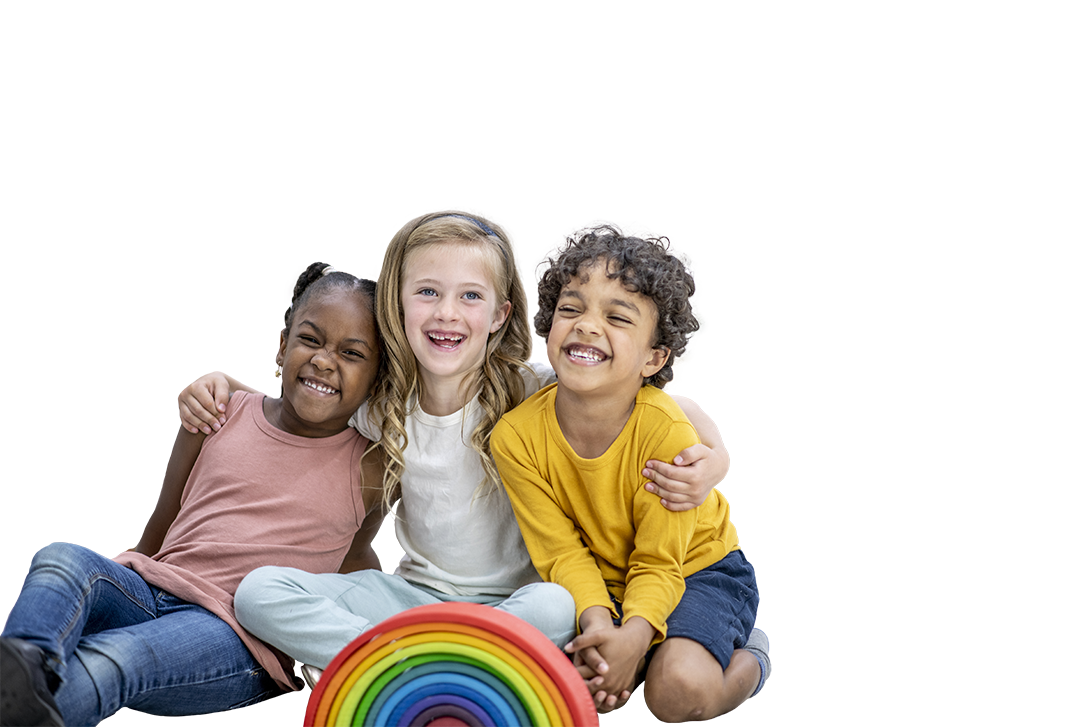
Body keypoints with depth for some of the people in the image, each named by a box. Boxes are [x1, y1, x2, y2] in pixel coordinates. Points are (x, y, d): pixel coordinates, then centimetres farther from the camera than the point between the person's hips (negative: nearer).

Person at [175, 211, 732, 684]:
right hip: (416, 591, 3)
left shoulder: (532, 392, -11)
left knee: (558, 606, -39)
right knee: (259, 592, -16)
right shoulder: (381, 404, -1)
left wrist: (712, 457, -28)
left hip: (512, 601, -3)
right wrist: (220, 384, 1)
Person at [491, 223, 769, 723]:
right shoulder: (516, 436, -19)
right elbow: (563, 550, -14)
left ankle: (746, 665, 4)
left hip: (696, 569, -3)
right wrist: (597, 621, -34)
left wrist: (634, 635, -40)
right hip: (597, 582, 3)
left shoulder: (667, 432, -27)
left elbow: (659, 563, -20)